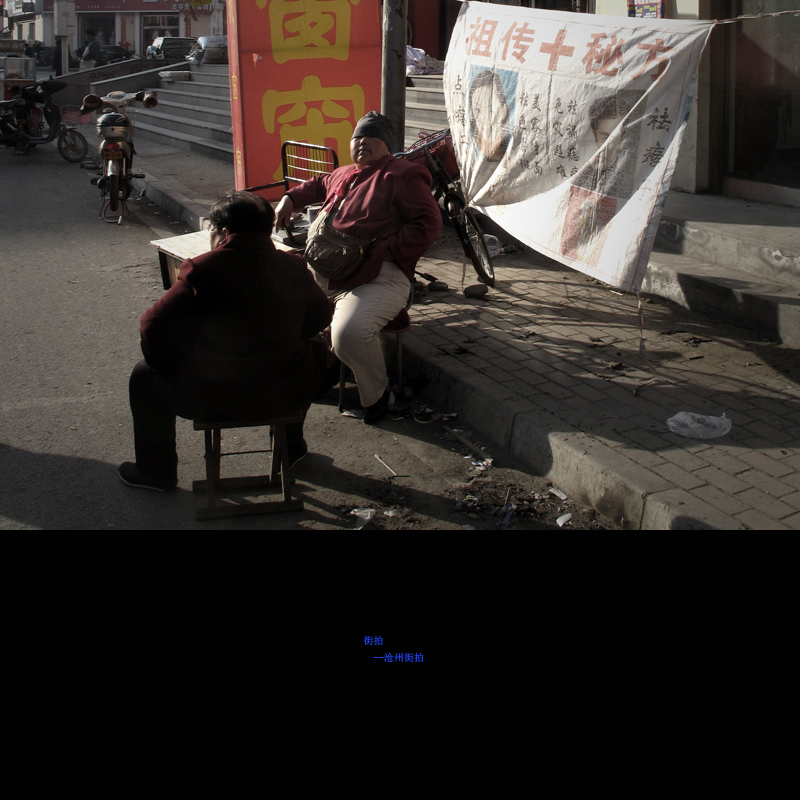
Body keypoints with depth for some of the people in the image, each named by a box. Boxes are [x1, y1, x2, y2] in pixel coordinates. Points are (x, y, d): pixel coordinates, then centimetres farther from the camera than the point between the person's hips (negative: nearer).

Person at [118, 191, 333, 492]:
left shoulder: (202, 269, -13)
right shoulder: (295, 267, 0)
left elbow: (155, 326, -11)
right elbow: (322, 316, 14)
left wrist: (168, 364, 8)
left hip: (219, 398, -4)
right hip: (289, 396, 4)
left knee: (145, 377, 22)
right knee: (316, 350, 39)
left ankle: (155, 472, 34)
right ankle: (291, 445, 51)